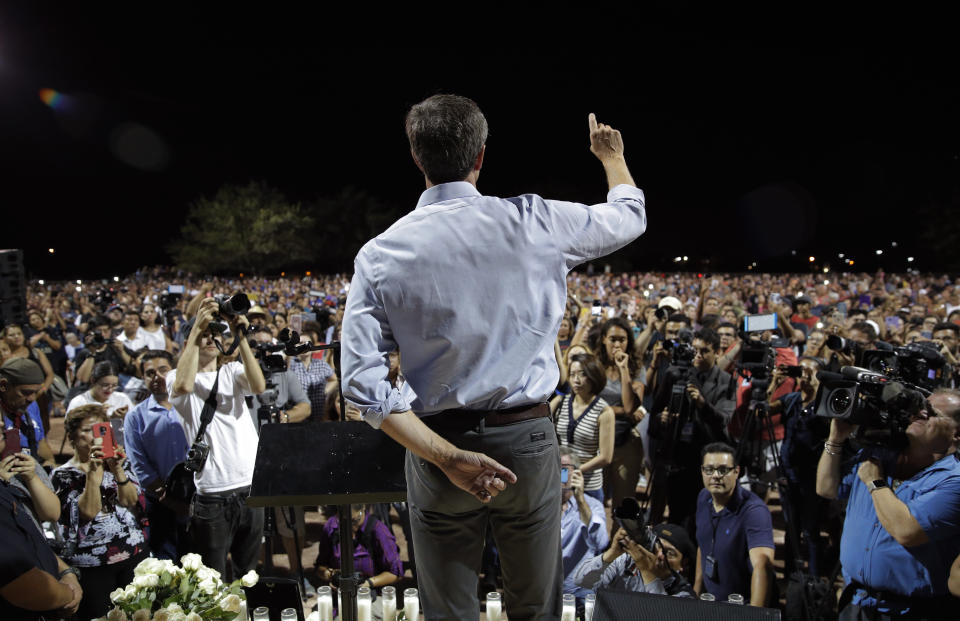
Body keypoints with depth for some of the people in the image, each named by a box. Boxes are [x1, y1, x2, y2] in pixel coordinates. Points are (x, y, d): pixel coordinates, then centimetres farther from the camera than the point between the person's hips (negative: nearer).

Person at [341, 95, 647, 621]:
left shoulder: (379, 256, -6)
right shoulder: (533, 222, -7)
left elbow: (361, 383, -13)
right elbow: (631, 216, 12)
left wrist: (445, 456, -14)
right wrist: (612, 157, 31)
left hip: (437, 448, 0)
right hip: (527, 440, 0)